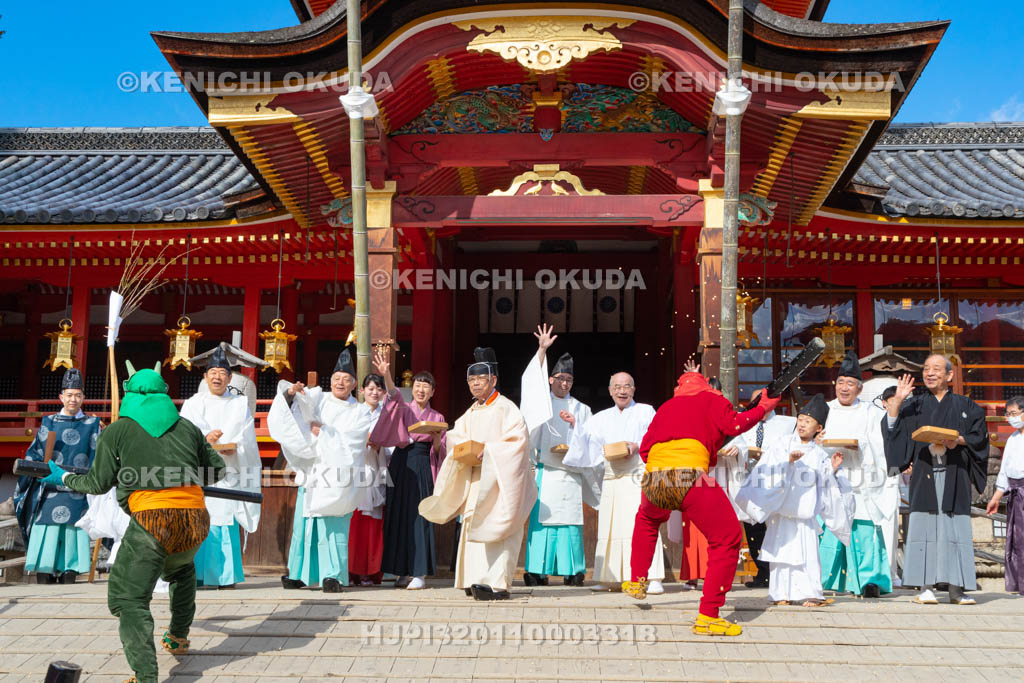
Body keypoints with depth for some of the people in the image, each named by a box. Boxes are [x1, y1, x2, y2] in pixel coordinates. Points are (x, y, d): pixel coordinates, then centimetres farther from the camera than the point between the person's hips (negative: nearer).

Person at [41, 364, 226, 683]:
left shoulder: (117, 431, 8)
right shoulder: (186, 427, 17)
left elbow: (99, 483, 9)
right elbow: (217, 471, 20)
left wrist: (65, 478, 27)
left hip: (152, 519, -5)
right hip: (195, 518, 5)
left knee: (129, 599, -3)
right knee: (181, 570, 36)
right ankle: (178, 638, 42)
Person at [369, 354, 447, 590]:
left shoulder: (437, 418, 10)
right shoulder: (403, 410, 7)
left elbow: (440, 452, 8)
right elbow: (395, 396, -16)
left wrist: (436, 439, -14)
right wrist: (386, 375, -35)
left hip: (423, 468, -1)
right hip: (401, 465, 1)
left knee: (419, 517, -4)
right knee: (399, 515, 1)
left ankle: (419, 572, -1)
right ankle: (403, 570, 8)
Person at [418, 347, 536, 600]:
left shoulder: (505, 408, -5)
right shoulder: (471, 413, 18)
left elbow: (517, 439, -14)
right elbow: (455, 436, 19)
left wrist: (489, 450, -22)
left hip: (499, 479, -8)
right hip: (475, 479, 8)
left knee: (495, 528, -13)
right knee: (473, 528, 4)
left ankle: (498, 584, -15)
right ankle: (477, 580, 8)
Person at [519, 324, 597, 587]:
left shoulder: (581, 409, 18)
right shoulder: (543, 403, 11)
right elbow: (532, 380, -5)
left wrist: (574, 424, -4)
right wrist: (542, 351, -15)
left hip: (571, 472, 2)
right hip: (546, 470, -2)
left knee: (570, 520, -3)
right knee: (542, 517, -8)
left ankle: (572, 570, 1)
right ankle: (537, 570, -8)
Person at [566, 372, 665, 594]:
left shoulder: (645, 412, 10)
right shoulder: (602, 418, 22)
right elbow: (584, 439, 16)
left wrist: (638, 446, -13)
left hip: (638, 477, -4)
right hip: (611, 479, 5)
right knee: (611, 525, 1)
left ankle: (652, 579, -16)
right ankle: (612, 579, 6)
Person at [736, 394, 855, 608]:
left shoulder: (819, 455, 9)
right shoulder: (781, 446, 3)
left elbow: (825, 485, 9)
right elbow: (770, 470, -10)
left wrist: (833, 470, -5)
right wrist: (788, 462, -23)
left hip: (805, 514, 1)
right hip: (781, 512, -1)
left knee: (807, 554, -4)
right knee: (781, 551, 1)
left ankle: (811, 594, 0)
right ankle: (781, 594, 8)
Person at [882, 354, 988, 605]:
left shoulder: (964, 406, 12)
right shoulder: (915, 406, 13)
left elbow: (980, 436, 7)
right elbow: (891, 429, 3)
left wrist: (960, 440, -10)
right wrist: (897, 401, -7)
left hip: (954, 475, 0)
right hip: (924, 474, 0)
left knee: (954, 527, -3)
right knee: (924, 526, -7)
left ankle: (955, 588, 1)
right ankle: (925, 587, -7)